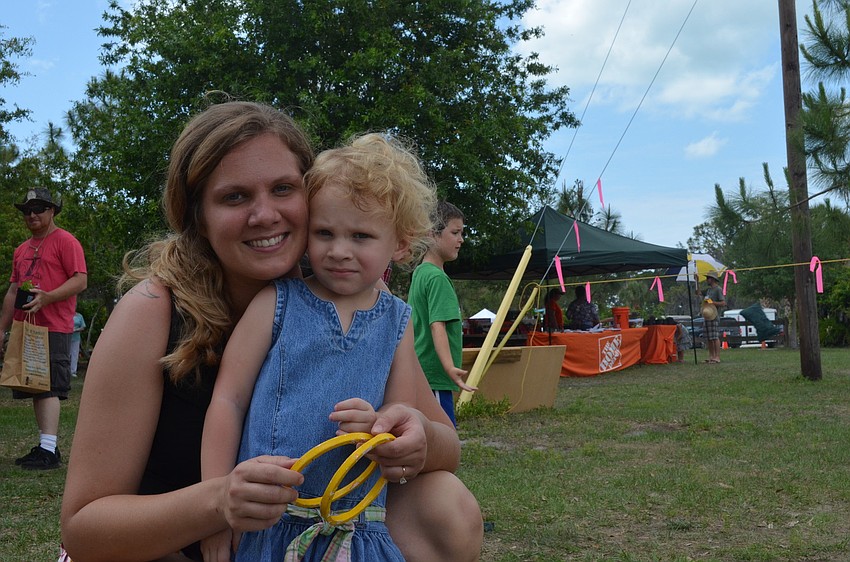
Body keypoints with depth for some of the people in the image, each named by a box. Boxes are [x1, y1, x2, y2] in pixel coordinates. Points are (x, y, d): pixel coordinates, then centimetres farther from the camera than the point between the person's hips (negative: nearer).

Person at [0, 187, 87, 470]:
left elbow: (80, 281, -11)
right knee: (36, 387, 8)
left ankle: (49, 450, -13)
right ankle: (45, 445, 14)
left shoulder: (65, 241, -2)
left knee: (49, 388, -12)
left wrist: (46, 297, -24)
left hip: (54, 327, -8)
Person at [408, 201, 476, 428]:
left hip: (418, 376, 10)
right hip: (434, 379, -10)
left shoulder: (419, 273, 15)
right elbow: (437, 326, -25)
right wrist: (450, 367, -38)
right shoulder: (437, 277, -14)